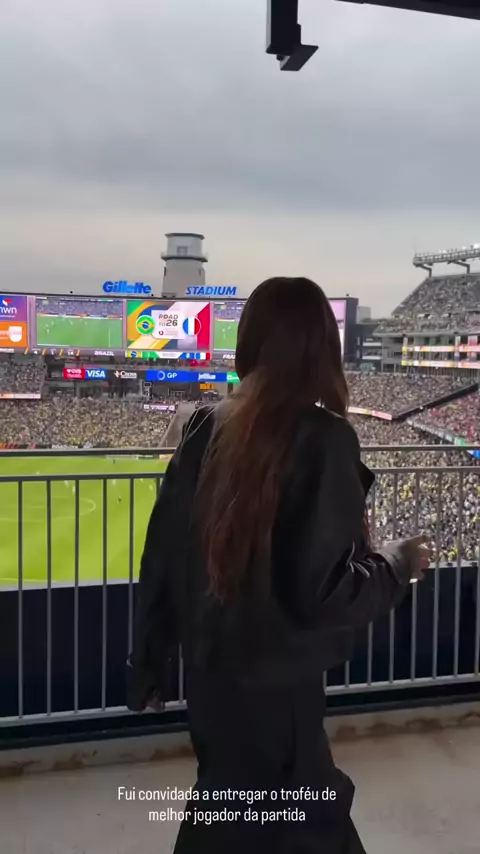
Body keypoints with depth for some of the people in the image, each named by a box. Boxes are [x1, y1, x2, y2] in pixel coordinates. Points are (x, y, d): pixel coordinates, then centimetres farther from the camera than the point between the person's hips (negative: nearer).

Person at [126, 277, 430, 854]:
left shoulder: (209, 427, -4)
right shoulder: (324, 439, -20)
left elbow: (161, 555, 0)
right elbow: (326, 588, -23)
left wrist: (148, 666, 12)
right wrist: (398, 564, -4)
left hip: (210, 667, 5)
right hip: (275, 677, -5)